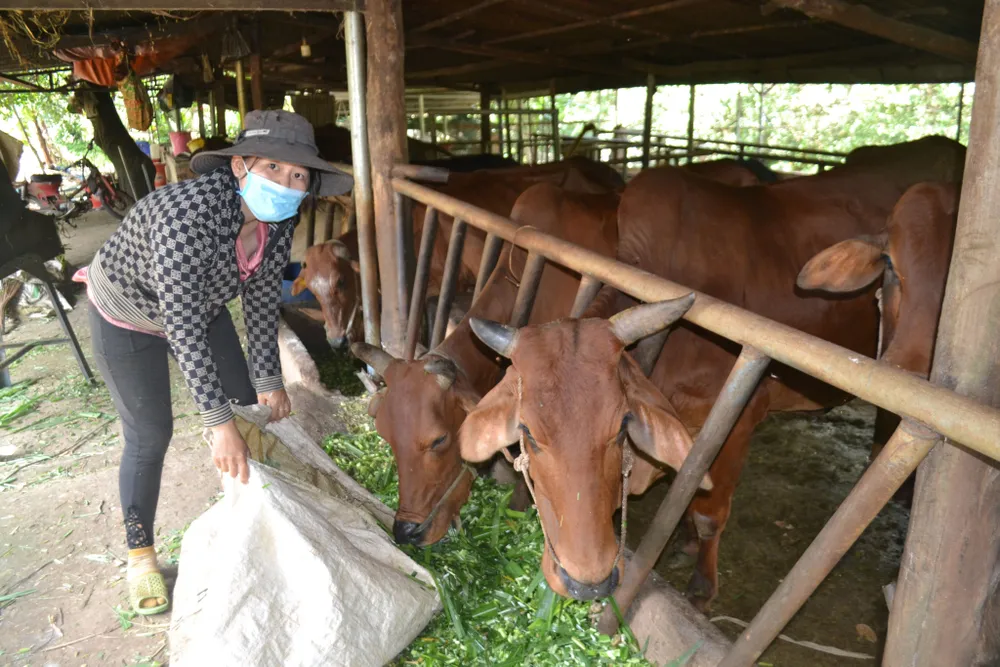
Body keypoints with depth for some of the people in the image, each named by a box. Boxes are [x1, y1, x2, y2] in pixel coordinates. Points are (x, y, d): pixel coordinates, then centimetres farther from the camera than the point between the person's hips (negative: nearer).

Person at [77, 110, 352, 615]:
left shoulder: (279, 218, -21)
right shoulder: (189, 212, -41)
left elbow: (262, 296, -9)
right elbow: (182, 327, -39)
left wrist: (268, 379, -6)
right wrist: (218, 423, -37)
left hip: (202, 306, 6)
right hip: (127, 316, -6)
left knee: (249, 405, 11)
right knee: (149, 435, -1)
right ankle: (139, 553, 23)